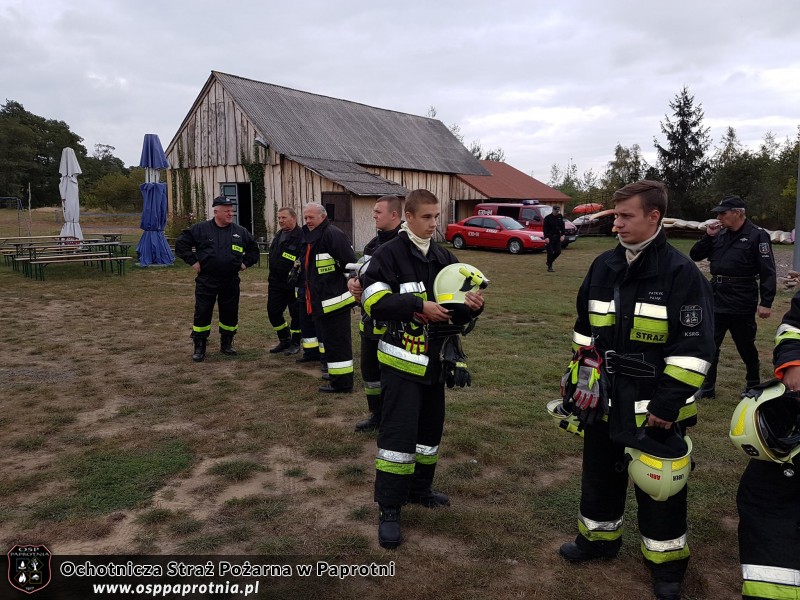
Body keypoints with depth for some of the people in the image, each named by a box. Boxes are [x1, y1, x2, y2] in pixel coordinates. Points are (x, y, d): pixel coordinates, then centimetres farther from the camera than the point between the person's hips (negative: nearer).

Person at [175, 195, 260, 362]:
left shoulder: (240, 232, 5)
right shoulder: (200, 229, -3)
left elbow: (253, 249, 19)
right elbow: (181, 243, 1)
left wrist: (245, 263, 8)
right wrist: (193, 262, -5)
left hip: (231, 282, 3)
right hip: (206, 281, -2)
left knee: (230, 314, 9)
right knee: (202, 314, 0)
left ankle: (226, 344, 27)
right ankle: (199, 347, 12)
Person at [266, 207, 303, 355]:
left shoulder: (302, 236, -15)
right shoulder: (278, 235, 13)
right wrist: (271, 278, 22)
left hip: (294, 285, -8)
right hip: (276, 283, 8)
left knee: (296, 313, 4)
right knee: (273, 312, 11)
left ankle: (295, 343, 20)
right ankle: (284, 340, 28)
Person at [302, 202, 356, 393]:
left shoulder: (333, 234, -17)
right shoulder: (312, 237, 14)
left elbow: (350, 263, -22)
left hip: (334, 300, -10)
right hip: (321, 301, 10)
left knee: (336, 341, -4)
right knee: (327, 338, 20)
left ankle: (342, 382, 4)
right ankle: (336, 374, 34)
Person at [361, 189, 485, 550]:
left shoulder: (444, 258, 9)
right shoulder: (389, 254, -9)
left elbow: (460, 298, 13)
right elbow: (373, 301, -18)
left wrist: (473, 304, -10)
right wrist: (418, 306, -24)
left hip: (434, 360, 7)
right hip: (401, 360, -7)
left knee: (430, 428, 17)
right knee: (398, 432, -7)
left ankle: (419, 489, 35)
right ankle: (389, 509, 5)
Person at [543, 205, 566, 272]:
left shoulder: (560, 217, 8)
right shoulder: (548, 218, -7)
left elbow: (563, 226, 12)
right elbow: (544, 228, -9)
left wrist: (563, 235, -1)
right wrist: (546, 237, -17)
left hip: (557, 237, 5)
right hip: (550, 237, -5)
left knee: (558, 251, 3)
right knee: (550, 252, -6)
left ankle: (549, 261, 26)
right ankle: (549, 267, 2)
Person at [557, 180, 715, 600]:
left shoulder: (681, 273, -15)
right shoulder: (604, 266, 3)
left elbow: (694, 348, -16)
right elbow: (584, 328, 13)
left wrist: (668, 404, -17)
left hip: (654, 407, -5)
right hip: (604, 400, 6)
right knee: (600, 473, 19)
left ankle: (666, 560, 30)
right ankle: (599, 537, 40)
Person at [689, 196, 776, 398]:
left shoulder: (757, 236, -9)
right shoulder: (719, 235, 9)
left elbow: (767, 272, -12)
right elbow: (694, 256, 10)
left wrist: (766, 302, -17)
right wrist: (708, 236, -4)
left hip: (742, 304, -5)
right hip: (717, 301, 5)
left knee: (746, 347, 11)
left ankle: (753, 385, 31)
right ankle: (707, 387, 14)